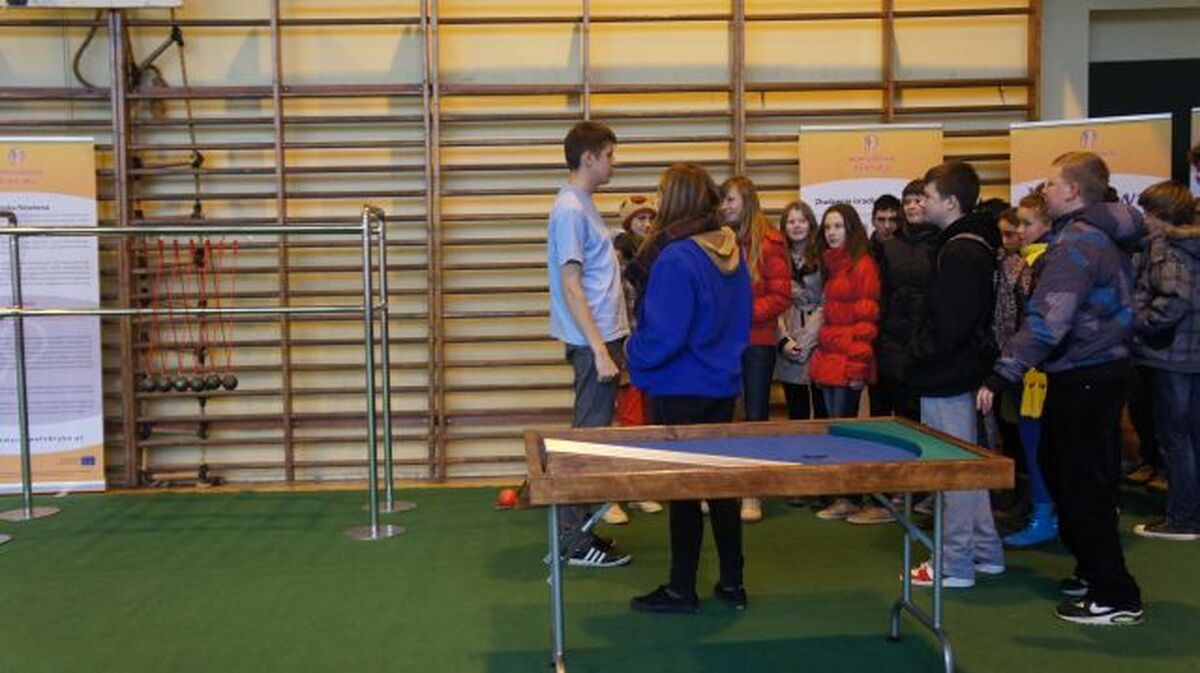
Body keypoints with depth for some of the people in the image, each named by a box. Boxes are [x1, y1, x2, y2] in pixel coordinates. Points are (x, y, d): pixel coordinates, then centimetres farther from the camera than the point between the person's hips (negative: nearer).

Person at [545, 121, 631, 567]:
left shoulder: (583, 206, 15)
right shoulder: (570, 210, -14)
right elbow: (571, 286, -19)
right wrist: (600, 349, -22)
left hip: (602, 337, 10)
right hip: (592, 341, -10)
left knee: (590, 433, 15)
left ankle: (576, 530, 24)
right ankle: (579, 543, 4)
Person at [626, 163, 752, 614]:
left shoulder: (675, 257, -22)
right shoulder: (731, 251, 4)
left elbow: (665, 335, -23)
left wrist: (635, 356, -6)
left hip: (680, 391, -8)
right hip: (723, 383, 8)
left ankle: (682, 589, 16)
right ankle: (732, 584, 24)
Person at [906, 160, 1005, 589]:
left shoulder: (960, 251, -18)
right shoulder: (976, 243, 13)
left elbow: (951, 322, -24)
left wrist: (921, 355, -13)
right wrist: (924, 351, 15)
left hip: (948, 376, -10)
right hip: (962, 371, 10)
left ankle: (956, 564, 7)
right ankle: (986, 552, 27)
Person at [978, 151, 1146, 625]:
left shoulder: (1076, 244, -20)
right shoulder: (1109, 236, 10)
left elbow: (1047, 323, -28)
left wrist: (1002, 375, -27)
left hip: (1082, 379, -10)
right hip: (1106, 368, 10)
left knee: (1083, 486, -2)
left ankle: (1116, 597, 5)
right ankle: (1096, 571, 30)